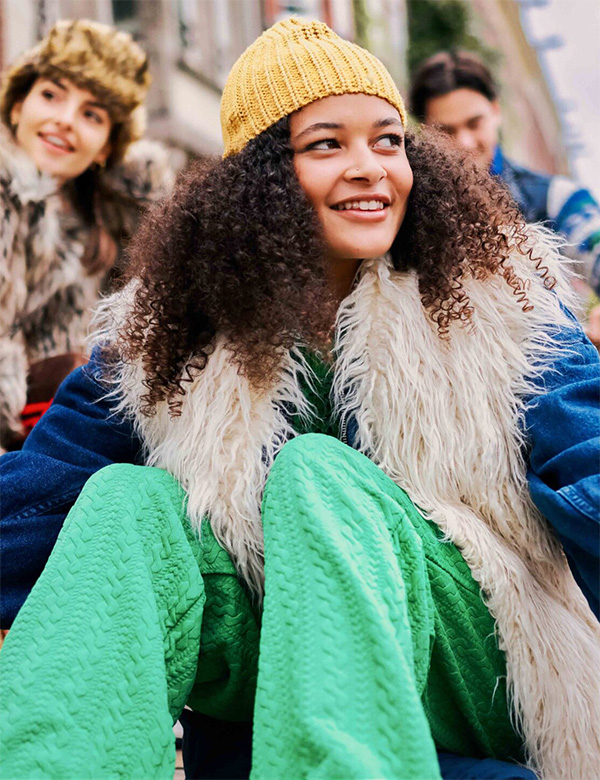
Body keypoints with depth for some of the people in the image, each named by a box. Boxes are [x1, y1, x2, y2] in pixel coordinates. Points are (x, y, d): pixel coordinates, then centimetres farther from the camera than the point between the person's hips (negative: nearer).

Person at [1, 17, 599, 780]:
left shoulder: (490, 296, -3)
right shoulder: (170, 330, 2)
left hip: (472, 683, -2)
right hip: (272, 673, 2)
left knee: (313, 469, -28)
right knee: (125, 499, -20)